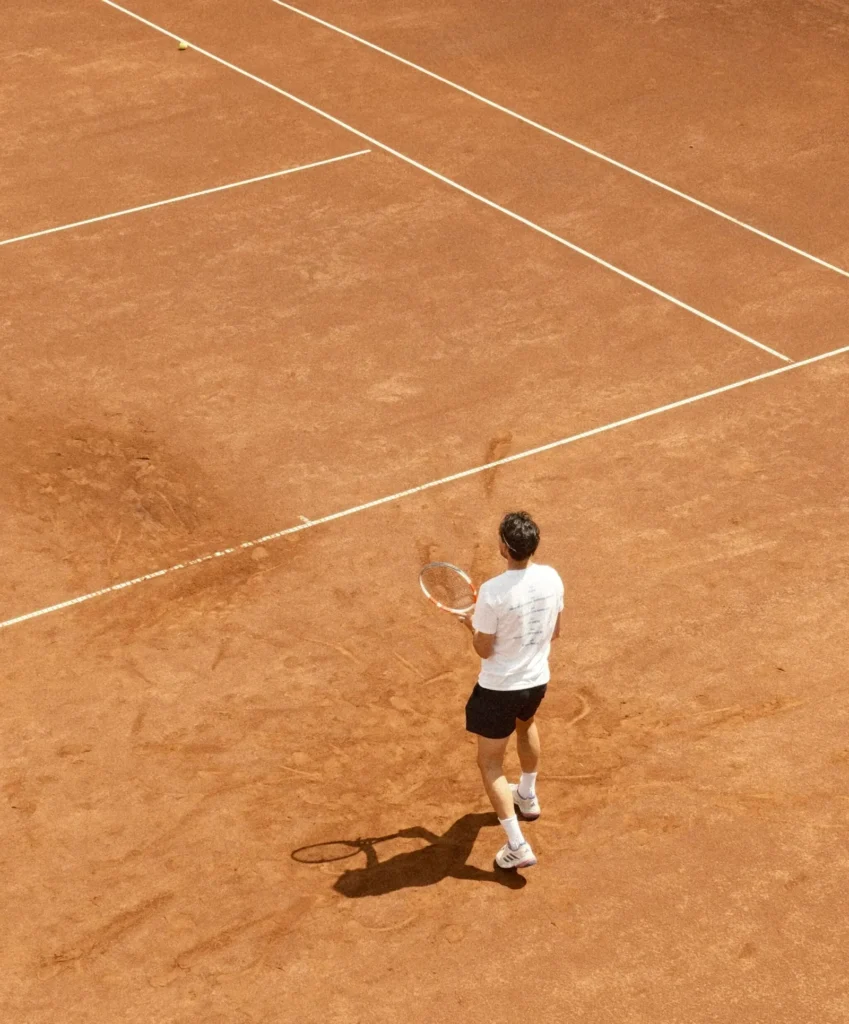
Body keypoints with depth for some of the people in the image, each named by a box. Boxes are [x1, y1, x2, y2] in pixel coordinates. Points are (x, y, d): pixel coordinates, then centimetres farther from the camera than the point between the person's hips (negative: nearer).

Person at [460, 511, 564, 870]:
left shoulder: (493, 592, -28)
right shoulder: (551, 578, -11)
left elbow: (485, 650, -17)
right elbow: (554, 631, 4)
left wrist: (471, 625, 3)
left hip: (499, 688, -6)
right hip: (538, 679, 6)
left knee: (490, 764, 9)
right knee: (526, 725, 39)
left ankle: (517, 846, 4)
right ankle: (527, 797, 58)